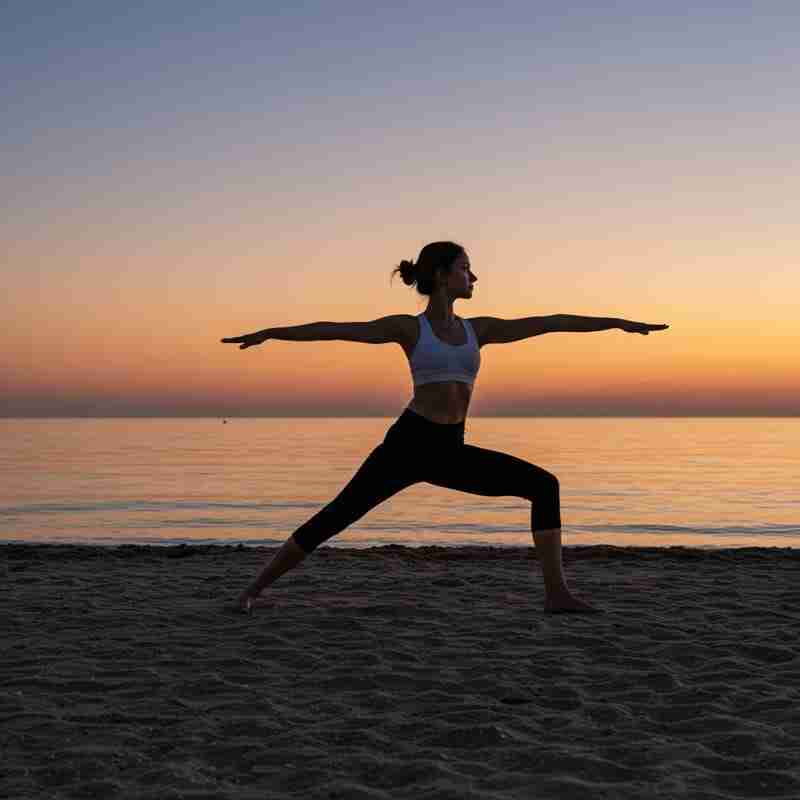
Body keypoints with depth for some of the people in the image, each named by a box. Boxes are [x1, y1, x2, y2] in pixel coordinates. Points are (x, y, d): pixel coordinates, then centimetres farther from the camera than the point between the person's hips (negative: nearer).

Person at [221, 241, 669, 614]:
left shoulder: (478, 329, 12)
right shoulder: (408, 328, 0)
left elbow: (548, 323, 11)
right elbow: (333, 330, -4)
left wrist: (617, 322, 12)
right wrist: (269, 333, -9)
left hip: (451, 452, 5)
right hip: (408, 442, -5)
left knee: (544, 485, -6)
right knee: (337, 516, -7)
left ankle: (557, 592, -6)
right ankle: (256, 588, 8)